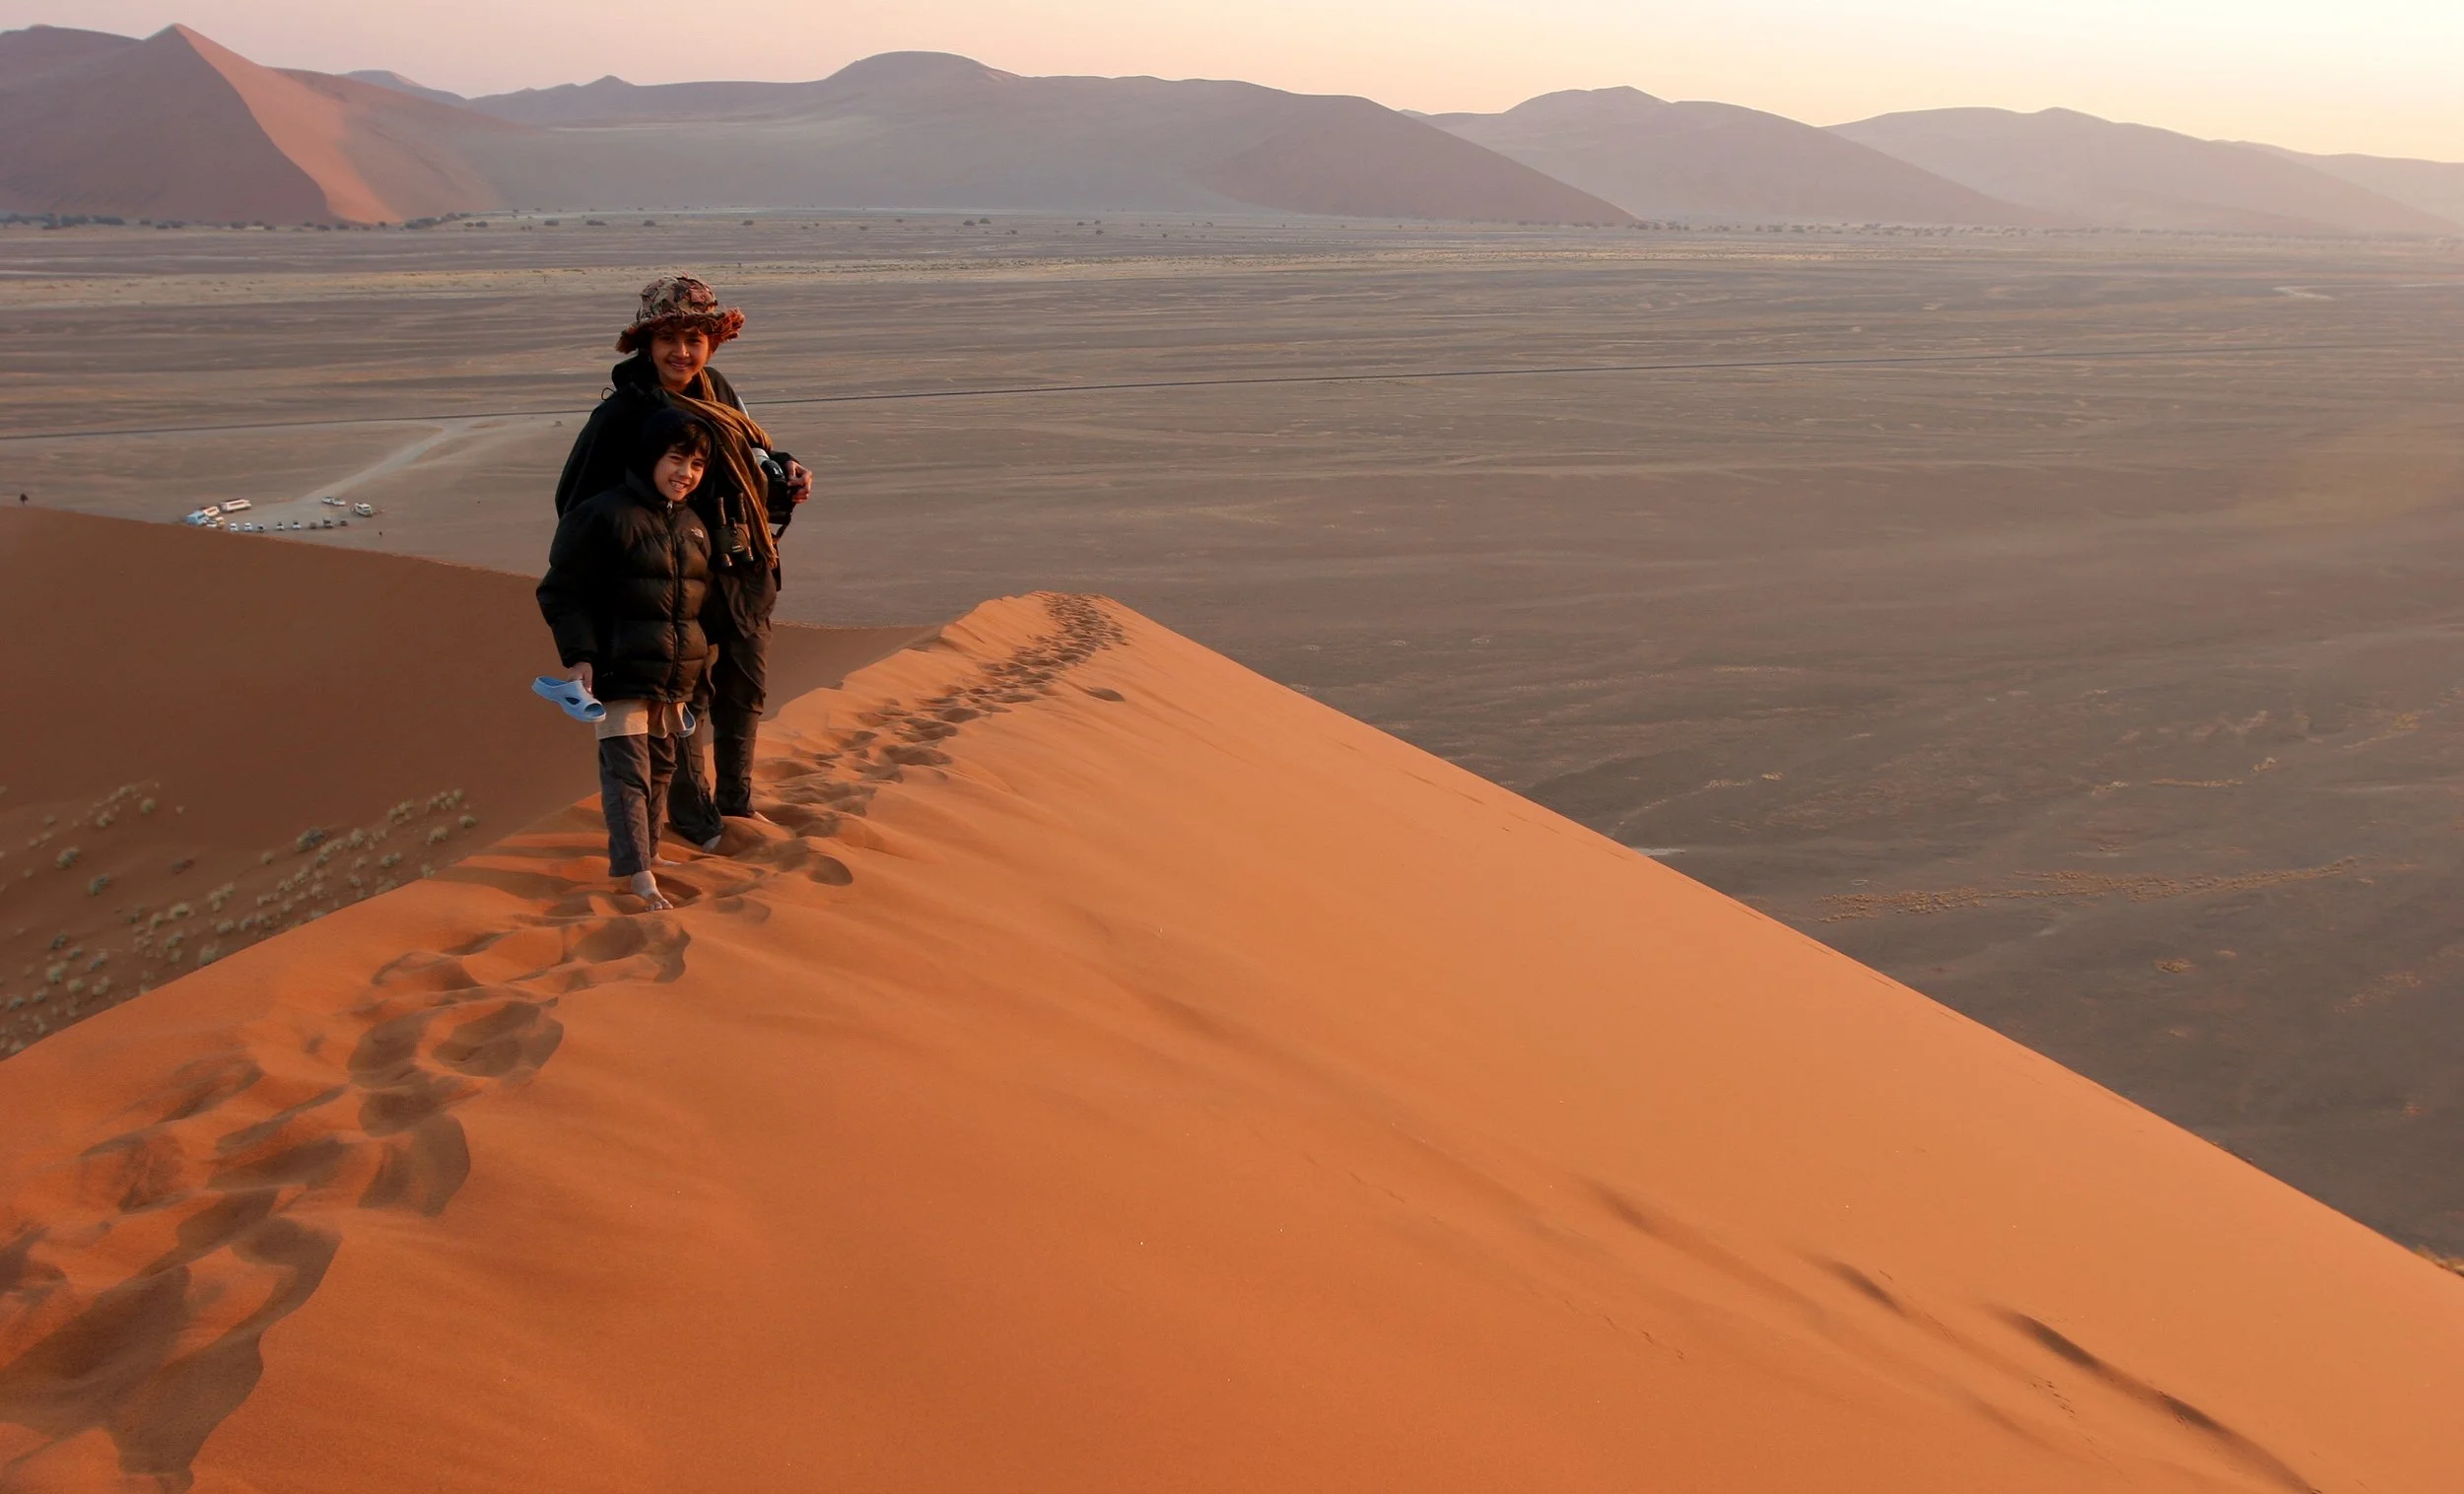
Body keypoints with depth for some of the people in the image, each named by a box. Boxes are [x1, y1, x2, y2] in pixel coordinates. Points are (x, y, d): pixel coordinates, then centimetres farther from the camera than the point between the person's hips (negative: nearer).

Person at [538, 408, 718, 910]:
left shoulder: (693, 525, 12)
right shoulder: (605, 515, -11)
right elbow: (561, 592, -10)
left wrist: (699, 663, 24)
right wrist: (580, 656, -17)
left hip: (675, 678, 8)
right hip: (621, 674, -7)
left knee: (661, 768, 15)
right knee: (627, 772, -9)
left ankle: (644, 853, 29)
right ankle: (638, 875, -10)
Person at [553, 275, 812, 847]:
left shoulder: (719, 392, 5)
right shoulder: (622, 413, -16)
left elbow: (751, 463, 20)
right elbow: (578, 503, -13)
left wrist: (784, 479, 0)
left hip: (745, 574, 7)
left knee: (746, 692, 18)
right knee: (686, 698, 7)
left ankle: (735, 800, 37)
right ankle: (691, 812, 26)